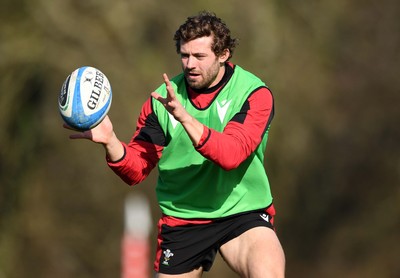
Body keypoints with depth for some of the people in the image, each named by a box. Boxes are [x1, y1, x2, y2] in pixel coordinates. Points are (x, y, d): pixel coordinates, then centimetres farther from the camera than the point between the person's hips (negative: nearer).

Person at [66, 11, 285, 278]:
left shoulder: (254, 93, -10)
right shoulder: (162, 99, -1)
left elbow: (230, 155, -25)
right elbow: (136, 171, -3)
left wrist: (185, 117, -37)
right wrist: (110, 141, -23)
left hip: (244, 214, -3)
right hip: (181, 220, 3)